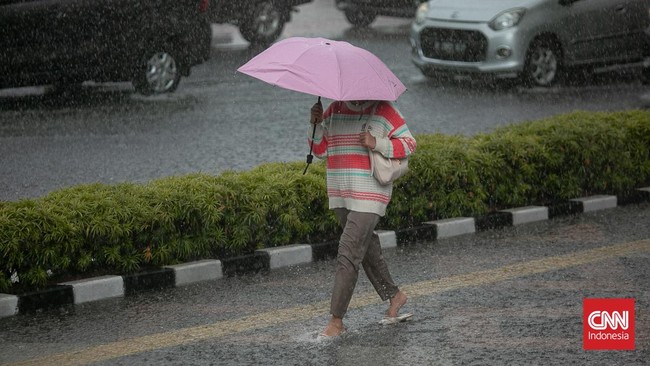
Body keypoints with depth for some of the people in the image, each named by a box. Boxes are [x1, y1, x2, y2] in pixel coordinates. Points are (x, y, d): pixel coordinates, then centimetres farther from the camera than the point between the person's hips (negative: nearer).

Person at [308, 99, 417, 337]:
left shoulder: (383, 109, -6)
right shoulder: (334, 110, 9)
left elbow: (409, 144, -5)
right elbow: (320, 150, 10)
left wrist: (377, 144, -19)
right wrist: (316, 124, -6)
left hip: (369, 198, -7)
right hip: (340, 196, 7)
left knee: (348, 254, -12)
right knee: (366, 249, 18)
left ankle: (336, 321, -9)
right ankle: (394, 296, 37)